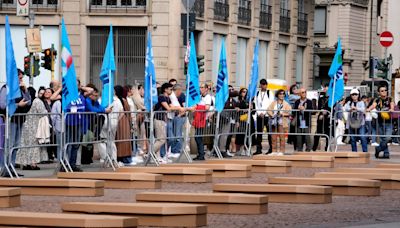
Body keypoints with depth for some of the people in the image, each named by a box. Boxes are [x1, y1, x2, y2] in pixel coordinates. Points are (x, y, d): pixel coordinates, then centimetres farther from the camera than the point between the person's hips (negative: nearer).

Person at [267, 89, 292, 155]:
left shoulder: (286, 104, 9)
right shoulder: (273, 103, 15)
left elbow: (289, 112, -2)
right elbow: (269, 110, 6)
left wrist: (282, 114, -17)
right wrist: (272, 115, -12)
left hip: (282, 122, -3)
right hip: (274, 122, 3)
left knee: (282, 137, -7)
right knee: (273, 137, 2)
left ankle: (282, 151, -6)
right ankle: (274, 151, 7)